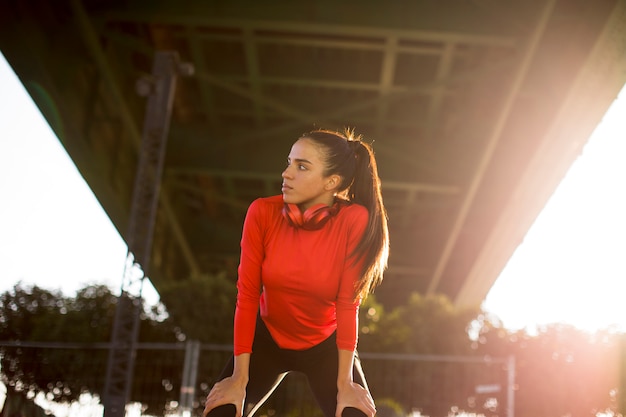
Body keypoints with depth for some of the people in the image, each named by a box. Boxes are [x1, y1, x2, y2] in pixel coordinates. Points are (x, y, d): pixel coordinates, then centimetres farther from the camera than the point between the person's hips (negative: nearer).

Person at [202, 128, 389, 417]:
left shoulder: (355, 220, -26)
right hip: (268, 338, 1)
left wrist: (344, 384, -21)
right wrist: (239, 378, -16)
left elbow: (348, 303, -22)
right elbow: (247, 295, -17)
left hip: (325, 344, -1)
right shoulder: (263, 213, -21)